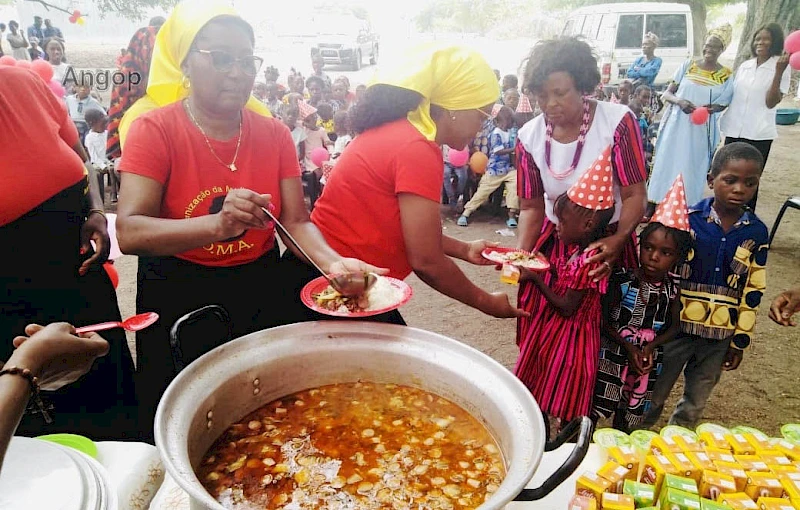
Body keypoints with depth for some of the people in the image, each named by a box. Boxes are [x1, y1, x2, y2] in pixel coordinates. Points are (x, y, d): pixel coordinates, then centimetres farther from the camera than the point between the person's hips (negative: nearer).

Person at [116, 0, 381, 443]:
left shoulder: (274, 134, -3)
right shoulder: (154, 128, -13)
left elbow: (296, 222, -7)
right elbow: (129, 232, -24)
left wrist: (332, 262, -28)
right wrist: (218, 225, -41)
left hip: (261, 289, 3)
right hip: (177, 295, -2)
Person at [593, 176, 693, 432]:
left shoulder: (673, 287, -5)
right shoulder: (622, 280, -14)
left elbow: (674, 326, 3)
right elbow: (604, 321, -10)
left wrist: (651, 347, -13)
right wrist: (628, 346, -19)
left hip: (649, 362, 3)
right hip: (614, 356, -3)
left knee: (626, 423, 19)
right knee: (592, 413, 4)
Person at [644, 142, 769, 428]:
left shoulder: (757, 233, -1)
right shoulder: (687, 219, -10)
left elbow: (752, 293, 4)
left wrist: (740, 340, 6)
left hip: (720, 336, 3)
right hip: (677, 327, -3)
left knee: (694, 405, 19)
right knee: (653, 396, 10)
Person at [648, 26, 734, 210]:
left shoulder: (726, 75, 2)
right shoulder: (688, 65, 3)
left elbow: (723, 104, 8)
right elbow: (667, 94, 3)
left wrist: (711, 108, -16)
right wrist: (679, 101, -18)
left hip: (701, 129, 0)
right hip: (676, 124, 1)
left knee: (691, 168, 1)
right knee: (665, 163, 1)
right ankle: (653, 206, 9)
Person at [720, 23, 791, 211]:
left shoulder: (781, 67, -4)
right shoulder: (744, 66, 9)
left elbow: (771, 102, -15)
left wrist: (778, 72, -24)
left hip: (759, 134, -4)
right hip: (734, 130, 4)